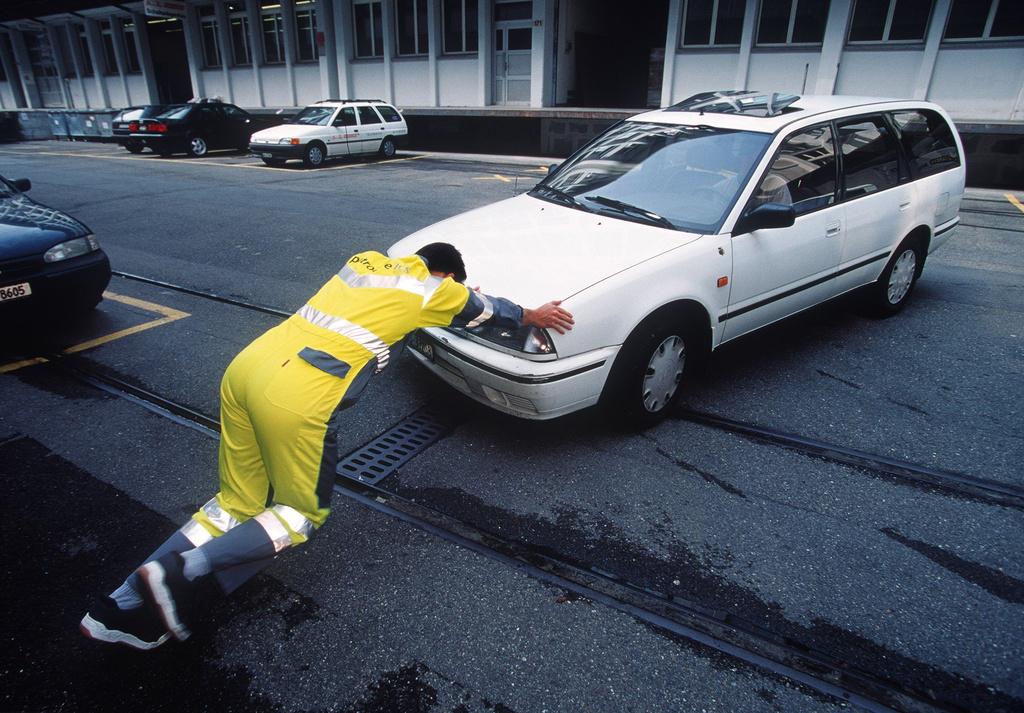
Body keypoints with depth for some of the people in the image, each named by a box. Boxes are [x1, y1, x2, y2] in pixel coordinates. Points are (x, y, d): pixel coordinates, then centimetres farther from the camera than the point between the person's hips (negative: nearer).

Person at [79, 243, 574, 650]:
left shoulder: (365, 261, 25)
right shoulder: (437, 288, 10)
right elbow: (486, 309, 29)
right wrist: (532, 316, 49)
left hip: (246, 366, 7)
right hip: (299, 395, -7)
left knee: (236, 504, 18)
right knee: (302, 513, 14)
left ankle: (127, 604, 12)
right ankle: (186, 571, -2)